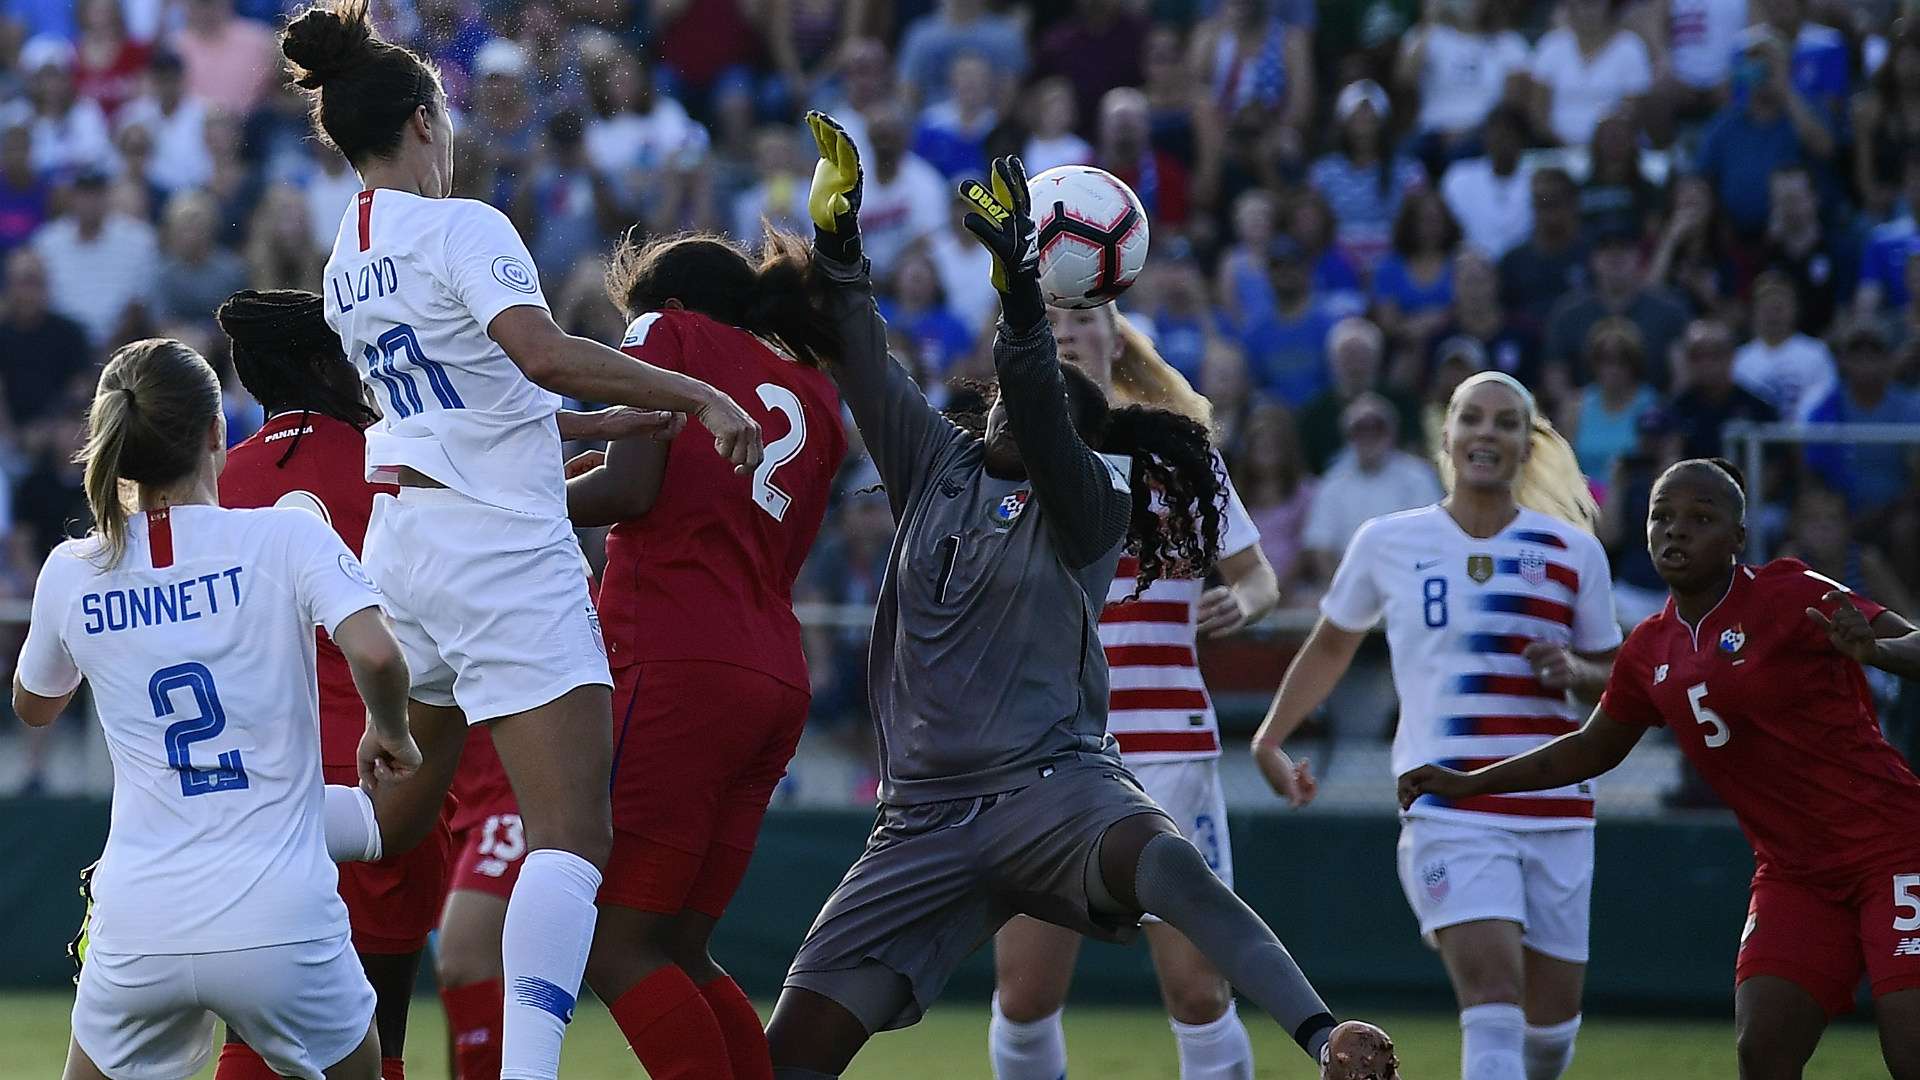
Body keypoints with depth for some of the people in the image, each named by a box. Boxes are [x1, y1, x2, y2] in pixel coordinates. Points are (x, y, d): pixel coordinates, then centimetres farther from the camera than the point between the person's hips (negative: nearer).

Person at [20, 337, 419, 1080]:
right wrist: (389, 732, 2)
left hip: (136, 932, 2)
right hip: (281, 927, -2)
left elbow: (33, 707, 23)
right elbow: (376, 655, -20)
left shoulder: (72, 573, 4)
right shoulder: (285, 538, -5)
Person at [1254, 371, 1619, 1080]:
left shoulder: (1573, 552, 6)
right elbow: (1331, 647, 21)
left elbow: (1615, 678, 13)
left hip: (1555, 808, 3)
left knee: (1552, 1018, 7)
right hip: (1447, 809, -3)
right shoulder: (1387, 543, 5)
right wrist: (1269, 741, 20)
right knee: (1493, 998, -21)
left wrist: (1574, 670, -8)